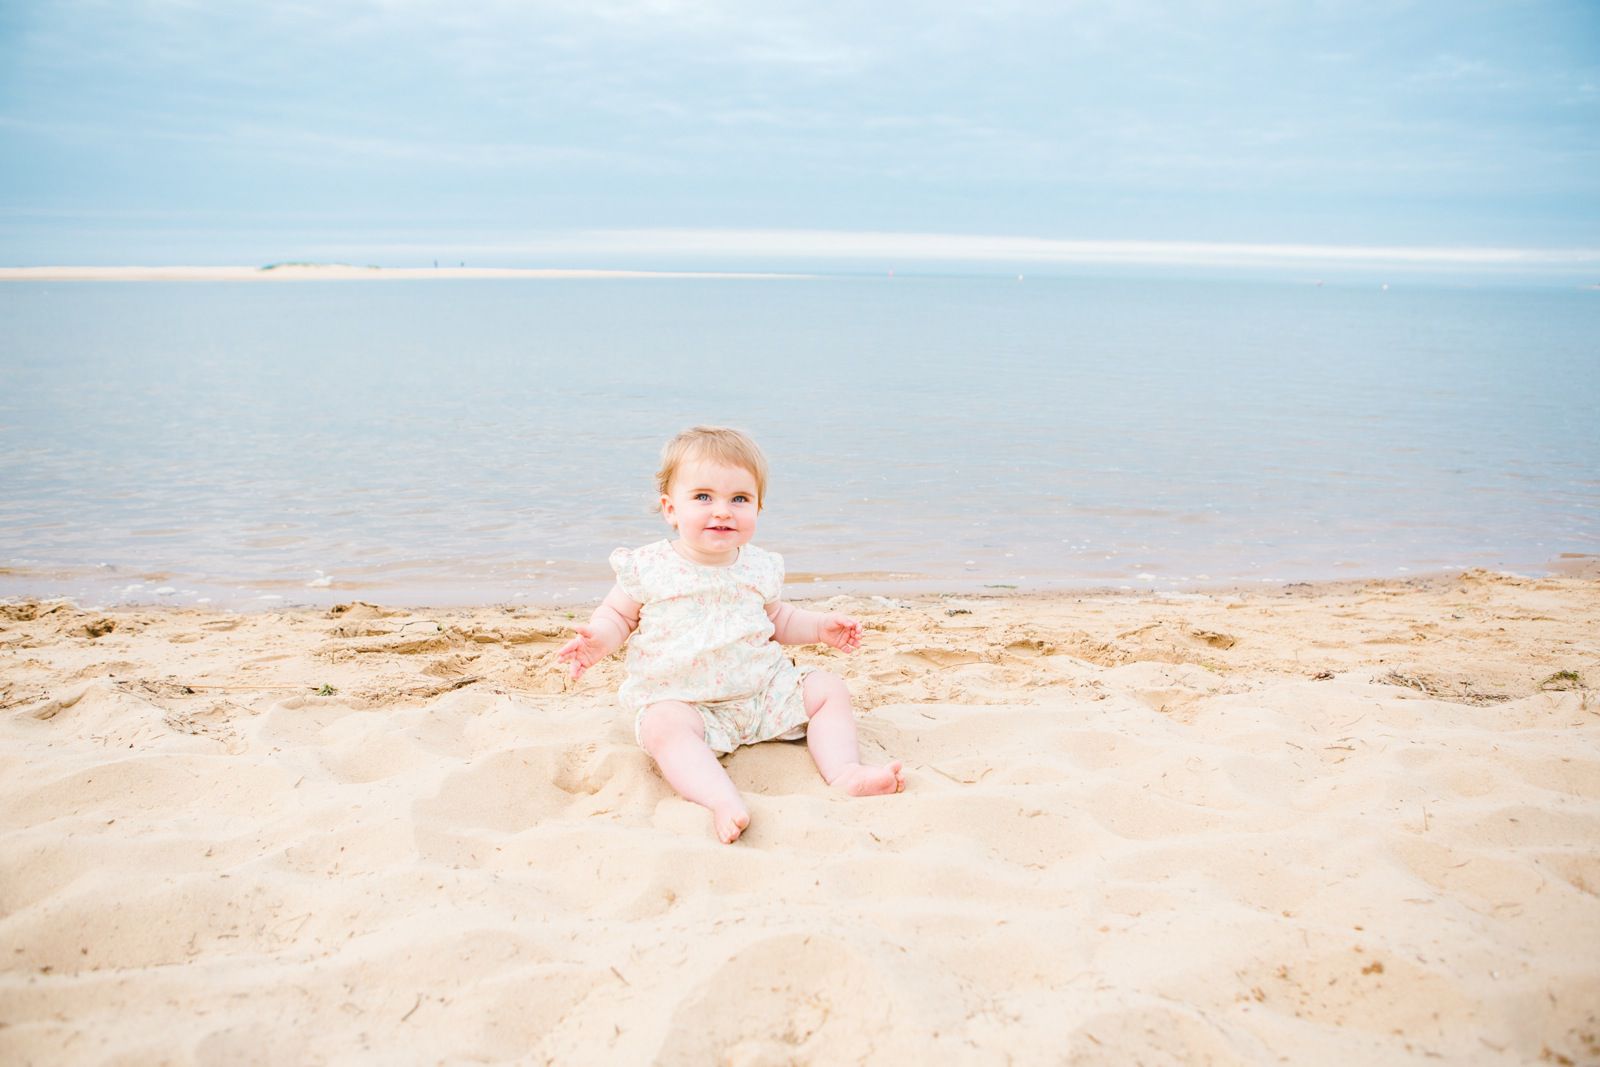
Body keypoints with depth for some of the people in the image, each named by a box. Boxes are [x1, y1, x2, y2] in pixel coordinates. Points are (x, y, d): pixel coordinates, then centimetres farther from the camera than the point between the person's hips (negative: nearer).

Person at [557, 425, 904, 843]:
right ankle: (724, 801, -52)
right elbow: (617, 615, 5)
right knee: (664, 726, -36)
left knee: (829, 690, -7)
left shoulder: (760, 567, 5)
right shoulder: (648, 569, -6)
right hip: (681, 700, -4)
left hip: (765, 687, 4)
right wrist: (598, 640, -17)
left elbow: (777, 618, 22)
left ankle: (846, 774, -15)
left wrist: (820, 626, 7)